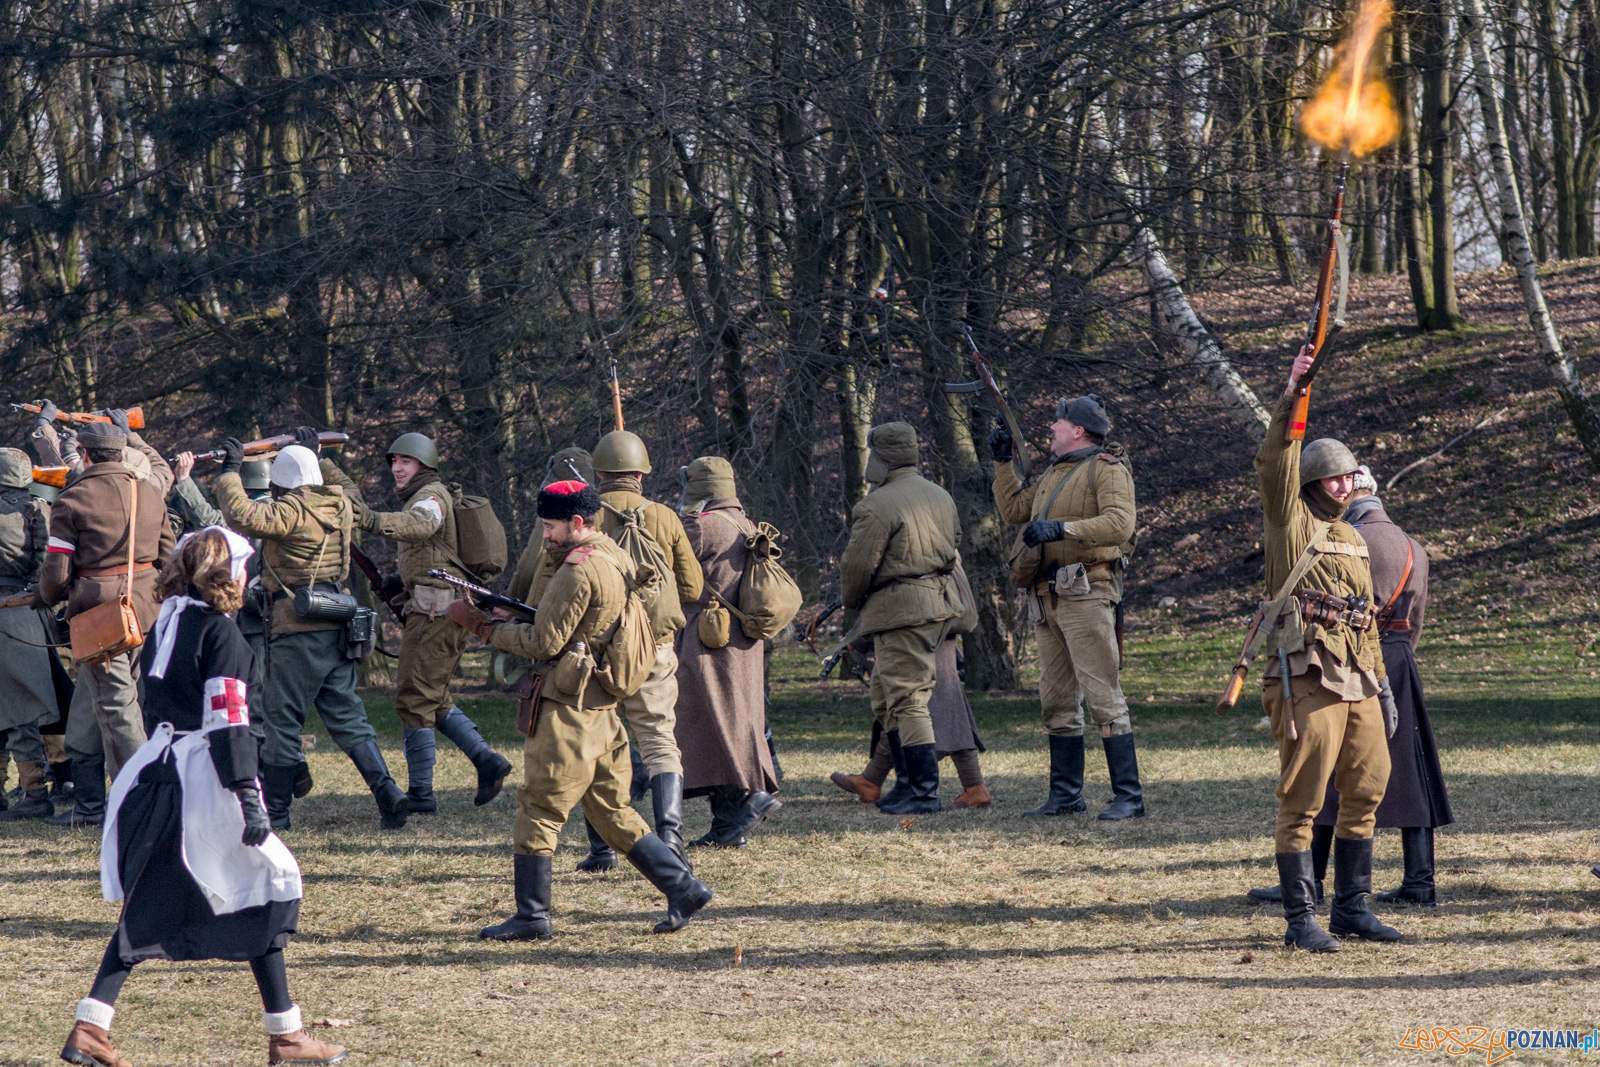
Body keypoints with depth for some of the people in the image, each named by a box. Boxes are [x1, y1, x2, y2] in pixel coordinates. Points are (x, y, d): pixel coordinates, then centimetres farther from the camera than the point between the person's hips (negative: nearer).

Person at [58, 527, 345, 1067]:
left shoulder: (165, 624, 12)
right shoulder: (221, 632, -12)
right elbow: (227, 721, -18)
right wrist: (247, 795, -19)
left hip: (158, 774, 8)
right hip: (204, 779, -8)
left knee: (147, 902, 12)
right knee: (267, 886, 2)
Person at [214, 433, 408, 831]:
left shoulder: (292, 511, -13)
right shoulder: (340, 506, 10)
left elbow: (242, 515, -25)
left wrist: (230, 470, -13)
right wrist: (314, 456, 45)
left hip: (298, 628, -7)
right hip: (337, 629, 7)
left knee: (282, 719, 1)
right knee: (346, 716, 10)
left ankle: (275, 810, 6)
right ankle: (387, 793, -4)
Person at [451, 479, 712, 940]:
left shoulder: (578, 571, -16)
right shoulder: (617, 558, 13)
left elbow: (545, 642, -15)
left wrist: (484, 627, -7)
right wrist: (503, 614, 10)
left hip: (567, 711, -9)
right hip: (604, 708, 9)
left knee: (539, 811, -1)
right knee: (612, 811, 14)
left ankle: (531, 916, 2)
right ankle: (683, 888, 10)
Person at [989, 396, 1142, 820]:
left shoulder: (1107, 469, -6)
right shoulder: (1053, 475, 21)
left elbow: (1120, 523, -21)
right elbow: (1013, 510, 32)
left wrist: (1061, 529, -26)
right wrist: (1002, 462, 25)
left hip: (1085, 593, -9)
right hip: (1047, 599, 9)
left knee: (1103, 696, -12)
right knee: (1057, 701, 10)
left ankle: (1128, 796, -12)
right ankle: (1065, 795, 16)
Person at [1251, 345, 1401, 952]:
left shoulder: (1352, 537, 19)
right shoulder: (1289, 521, -1)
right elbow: (1276, 461, -17)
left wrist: (1380, 684, 20)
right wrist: (1292, 393, -27)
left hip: (1356, 680, 7)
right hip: (1306, 679, -7)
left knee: (1366, 792, 10)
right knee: (1301, 802, -5)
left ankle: (1351, 907, 21)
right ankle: (1300, 919, -2)